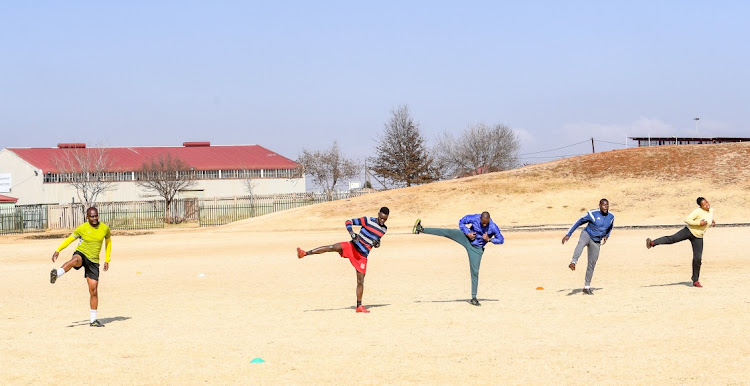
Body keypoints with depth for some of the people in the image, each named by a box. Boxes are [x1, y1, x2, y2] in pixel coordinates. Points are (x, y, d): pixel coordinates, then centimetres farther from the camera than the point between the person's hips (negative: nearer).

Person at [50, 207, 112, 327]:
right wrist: (58, 250, -5)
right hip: (81, 253, -2)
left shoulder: (105, 228, 0)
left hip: (93, 261, 2)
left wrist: (107, 260, 15)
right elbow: (70, 239, 5)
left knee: (94, 290, -1)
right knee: (75, 260, -43)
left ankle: (93, 320, 8)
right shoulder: (82, 229, -5)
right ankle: (56, 274, -64)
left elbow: (108, 242, 17)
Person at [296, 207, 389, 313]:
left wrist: (377, 243, 3)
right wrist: (352, 233, -26)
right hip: (352, 247, -3)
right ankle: (305, 253, -34)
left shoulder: (384, 229, 8)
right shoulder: (368, 221, -5)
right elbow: (348, 222, -7)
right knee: (333, 247, -27)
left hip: (362, 256, 3)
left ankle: (359, 306, 9)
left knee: (361, 280, 0)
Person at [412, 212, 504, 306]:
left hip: (476, 248, -1)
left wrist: (489, 239, -27)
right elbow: (461, 222, -1)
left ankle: (473, 298, 3)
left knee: (475, 272, -5)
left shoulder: (493, 227, -23)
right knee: (448, 232, -19)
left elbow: (501, 240, -12)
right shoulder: (474, 218, -18)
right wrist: (467, 233, -16)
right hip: (466, 238, 1)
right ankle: (421, 229, -16)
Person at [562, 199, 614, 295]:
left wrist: (606, 236, 5)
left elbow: (610, 228, 24)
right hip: (587, 234, -4)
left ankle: (587, 287, 14)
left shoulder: (611, 217, 1)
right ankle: (573, 263, -63)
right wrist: (568, 234, -12)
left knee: (592, 265, 2)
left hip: (596, 242, 4)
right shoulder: (593, 214, -13)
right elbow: (579, 222, -8)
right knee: (581, 243, -41)